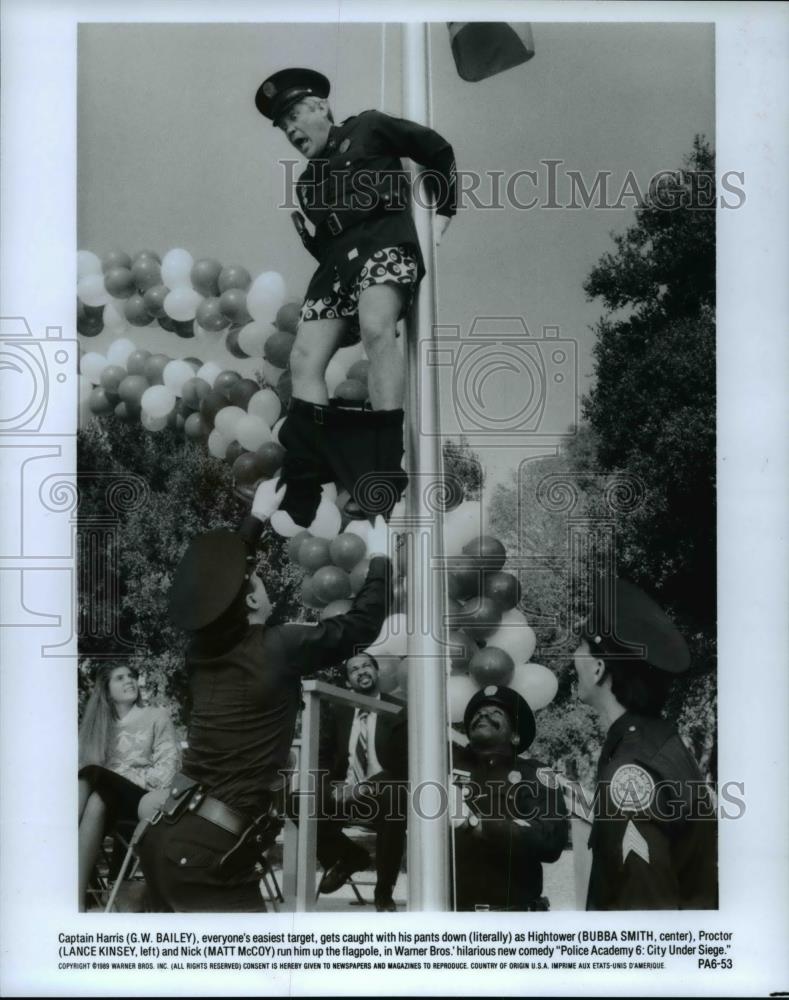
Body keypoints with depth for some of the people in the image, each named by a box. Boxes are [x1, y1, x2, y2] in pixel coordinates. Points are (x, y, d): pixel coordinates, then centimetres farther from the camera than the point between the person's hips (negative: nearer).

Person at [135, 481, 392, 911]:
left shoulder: (202, 648, 7)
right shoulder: (276, 650, -12)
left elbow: (219, 582, 27)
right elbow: (361, 625, -1)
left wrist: (258, 518, 37)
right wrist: (379, 558, 14)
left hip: (165, 838, 8)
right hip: (207, 855, -8)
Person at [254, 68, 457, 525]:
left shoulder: (368, 128, 18)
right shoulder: (307, 183, 33)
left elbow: (438, 149, 18)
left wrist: (443, 210, 13)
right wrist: (304, 233, 9)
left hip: (385, 238, -6)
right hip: (337, 259, 6)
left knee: (376, 328, -35)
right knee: (305, 359, -15)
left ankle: (385, 473, -40)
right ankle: (302, 495, -22)